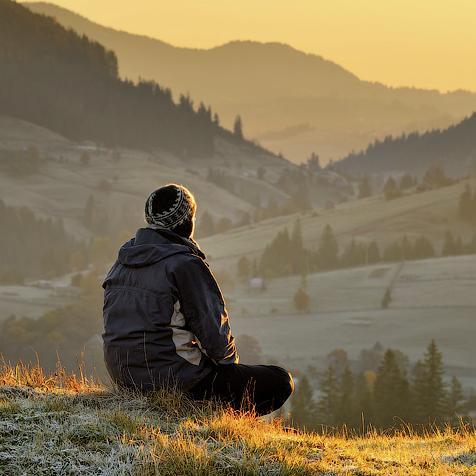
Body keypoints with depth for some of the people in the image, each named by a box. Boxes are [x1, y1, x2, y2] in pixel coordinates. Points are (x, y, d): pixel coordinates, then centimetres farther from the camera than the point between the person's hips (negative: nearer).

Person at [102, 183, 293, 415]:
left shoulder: (123, 260, 9)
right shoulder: (186, 265, -16)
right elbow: (215, 333, -14)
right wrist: (231, 361, 8)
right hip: (173, 377, -9)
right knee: (280, 382, -1)